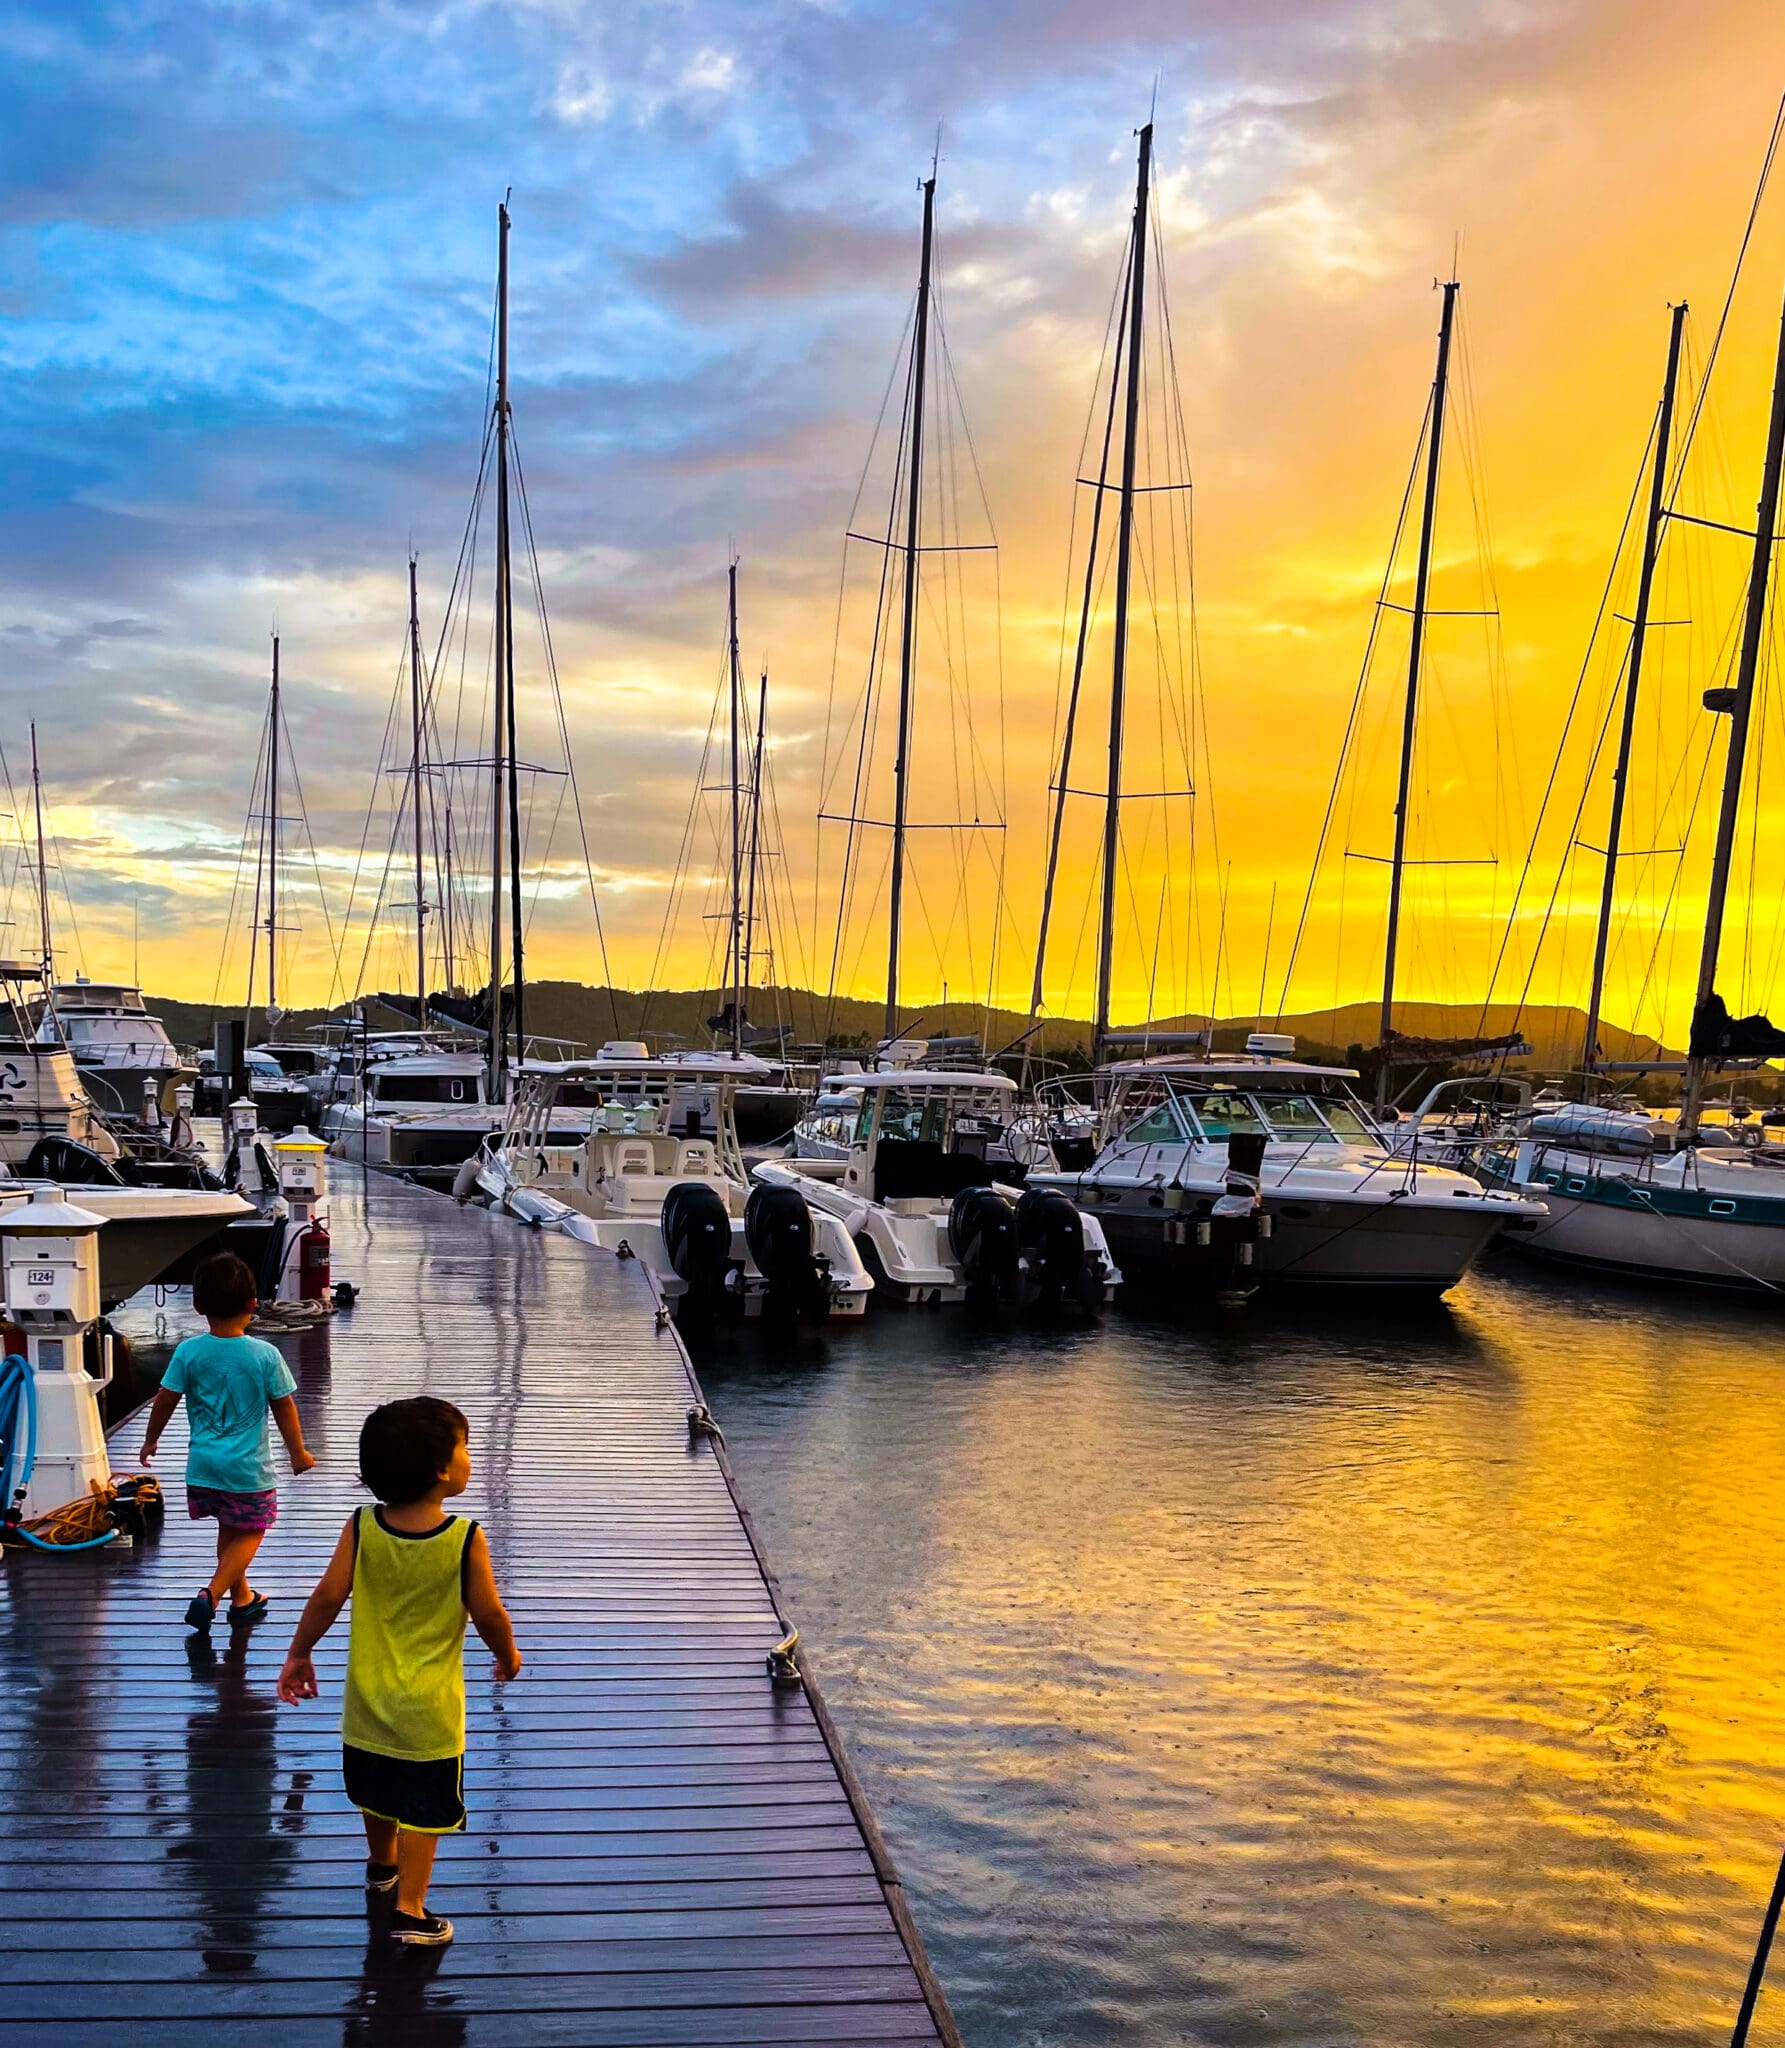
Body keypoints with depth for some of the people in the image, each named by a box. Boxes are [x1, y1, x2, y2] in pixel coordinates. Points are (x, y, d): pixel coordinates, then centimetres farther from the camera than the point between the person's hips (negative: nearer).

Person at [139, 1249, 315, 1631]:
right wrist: (298, 1452, 10)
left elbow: (165, 1401, -2)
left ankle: (241, 1598, 32)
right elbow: (284, 1407, -4)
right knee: (250, 1534, 12)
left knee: (228, 1530, 21)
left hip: (204, 1466, 3)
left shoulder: (188, 1352, -9)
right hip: (249, 1468, -3)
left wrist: (151, 1441, 17)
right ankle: (211, 1593, -6)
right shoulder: (265, 1355, -13)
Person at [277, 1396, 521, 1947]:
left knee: (378, 1791, 26)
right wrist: (507, 1656, 5)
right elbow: (488, 1613, -14)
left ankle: (382, 1865, 48)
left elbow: (328, 1596, -10)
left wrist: (298, 1655, 4)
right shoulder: (464, 1539, -21)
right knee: (423, 1808, 8)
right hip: (429, 1707, -4)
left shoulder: (361, 1527, -13)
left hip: (370, 1696, 5)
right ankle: (410, 1910, 8)